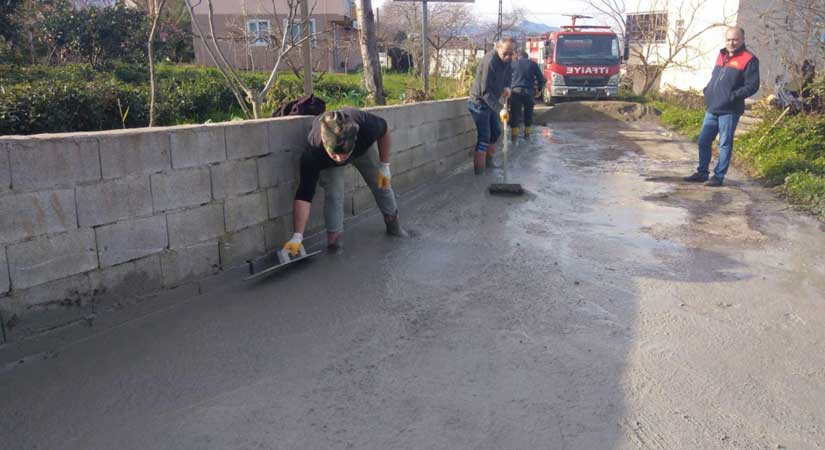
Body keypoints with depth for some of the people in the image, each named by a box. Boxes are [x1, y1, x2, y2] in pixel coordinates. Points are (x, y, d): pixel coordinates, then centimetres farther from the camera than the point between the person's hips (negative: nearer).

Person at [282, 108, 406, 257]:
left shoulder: (368, 126, -45)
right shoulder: (313, 154, -44)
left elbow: (384, 132, -19)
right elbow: (304, 196, -40)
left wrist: (384, 166, -13)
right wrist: (297, 237, -44)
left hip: (361, 148, 2)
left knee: (382, 183, 8)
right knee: (333, 193, -21)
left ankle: (393, 222, 32)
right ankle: (333, 239, -6)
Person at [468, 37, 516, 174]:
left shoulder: (506, 59, -1)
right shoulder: (490, 61, -28)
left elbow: (507, 75, 18)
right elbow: (485, 91, -30)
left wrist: (507, 87, -3)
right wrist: (499, 107, -35)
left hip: (491, 102, 9)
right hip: (480, 103, -9)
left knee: (496, 132, 17)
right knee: (483, 137, -11)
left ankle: (489, 162, 31)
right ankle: (478, 171, -8)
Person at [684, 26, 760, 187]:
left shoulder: (749, 60, -6)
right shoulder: (721, 56, 17)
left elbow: (752, 86, -11)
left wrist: (733, 96, -18)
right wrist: (708, 91, 9)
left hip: (729, 111, -7)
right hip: (712, 109, 7)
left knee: (725, 144, 0)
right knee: (703, 141, 10)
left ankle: (718, 176, 7)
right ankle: (702, 173, 22)